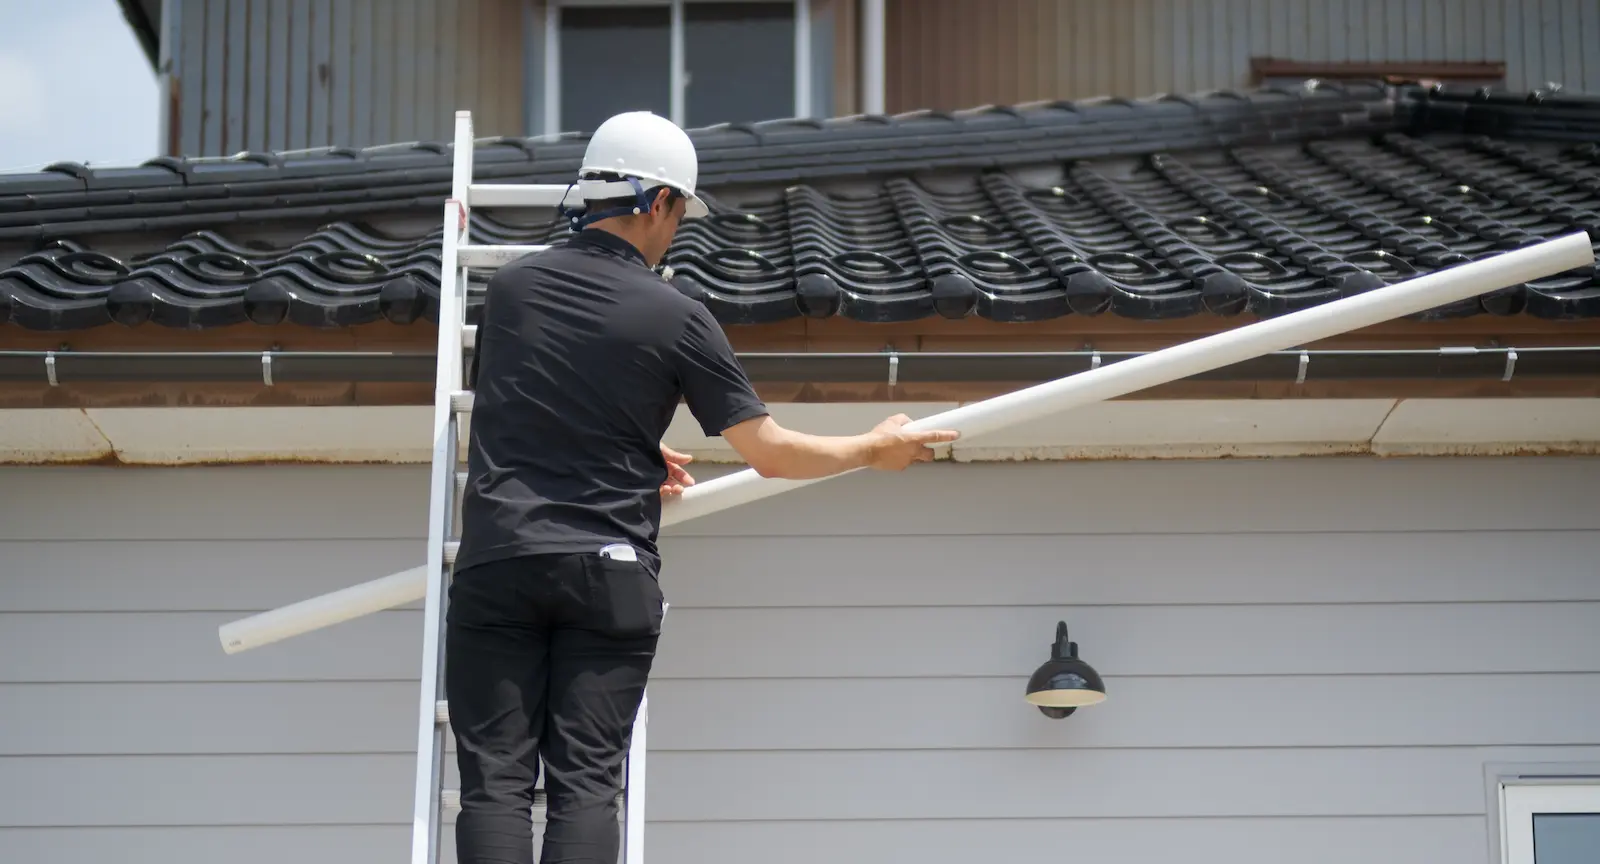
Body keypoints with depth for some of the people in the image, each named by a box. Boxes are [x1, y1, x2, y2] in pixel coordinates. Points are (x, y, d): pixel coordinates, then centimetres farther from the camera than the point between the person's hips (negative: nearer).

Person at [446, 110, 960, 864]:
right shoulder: (676, 319, -2)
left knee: (495, 781, -2)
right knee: (585, 785, -1)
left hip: (497, 562, 2)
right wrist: (874, 450, 18)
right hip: (609, 575, -2)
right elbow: (770, 453, 2)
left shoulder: (510, 286, 9)